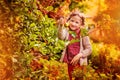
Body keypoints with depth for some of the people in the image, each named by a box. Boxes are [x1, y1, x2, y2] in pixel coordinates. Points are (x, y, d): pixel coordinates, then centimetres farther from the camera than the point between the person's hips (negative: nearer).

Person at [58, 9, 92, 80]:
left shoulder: (83, 34, -6)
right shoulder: (67, 32, -1)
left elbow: (89, 49, -7)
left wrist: (79, 55, -20)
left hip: (79, 63, -2)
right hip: (69, 63, 2)